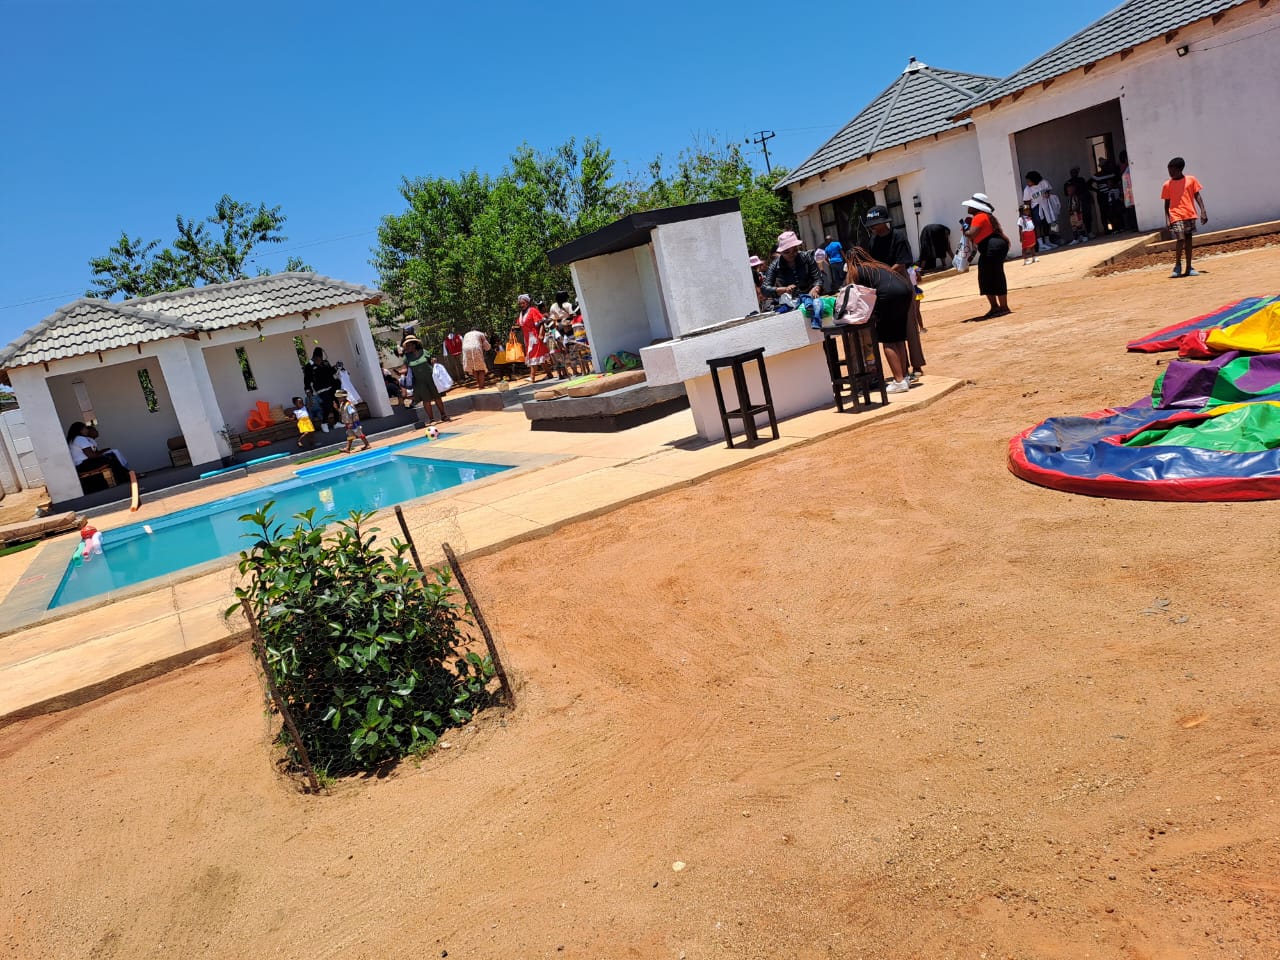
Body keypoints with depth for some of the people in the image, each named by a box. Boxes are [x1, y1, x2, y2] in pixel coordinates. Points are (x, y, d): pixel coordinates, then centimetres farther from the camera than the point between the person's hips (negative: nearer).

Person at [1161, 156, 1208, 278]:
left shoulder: (1191, 180, 4)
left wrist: (1203, 211, -2)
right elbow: (1167, 203, 5)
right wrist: (1167, 219, -3)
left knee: (1188, 240, 6)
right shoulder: (1167, 184, 2)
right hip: (1176, 216, -2)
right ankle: (1177, 265, 5)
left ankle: (1189, 268, 11)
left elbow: (1197, 196, 6)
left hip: (1190, 215, 2)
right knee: (1180, 240, -14)